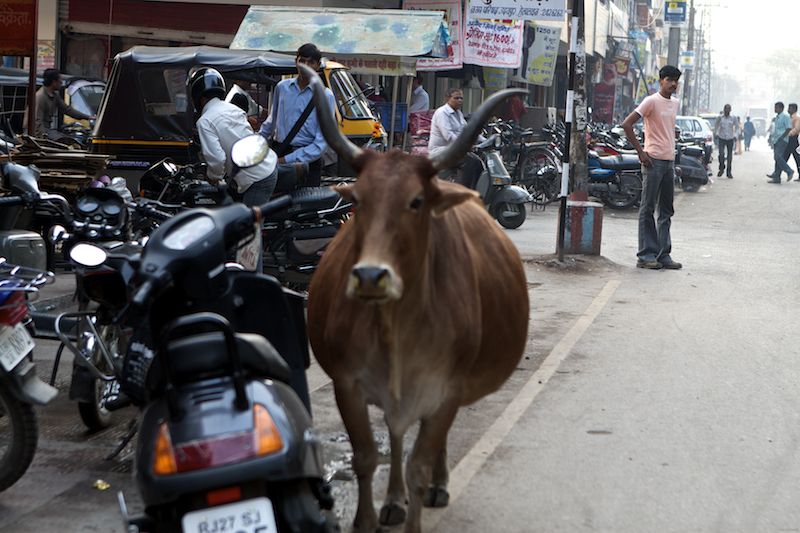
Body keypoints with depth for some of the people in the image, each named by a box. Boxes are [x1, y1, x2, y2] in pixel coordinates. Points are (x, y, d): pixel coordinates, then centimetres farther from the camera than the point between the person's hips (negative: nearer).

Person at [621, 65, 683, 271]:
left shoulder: (676, 103, 14)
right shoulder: (651, 101, -9)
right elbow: (627, 124, -14)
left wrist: (672, 150, 16)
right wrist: (641, 152, -14)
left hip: (670, 161, 8)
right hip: (653, 161, -8)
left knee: (666, 211, 9)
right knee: (648, 209, -3)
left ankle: (664, 255, 13)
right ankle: (646, 255, -1)